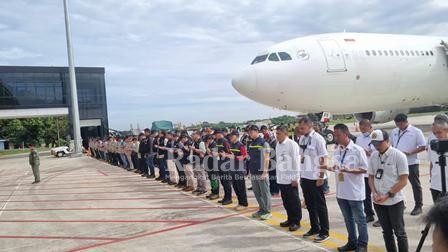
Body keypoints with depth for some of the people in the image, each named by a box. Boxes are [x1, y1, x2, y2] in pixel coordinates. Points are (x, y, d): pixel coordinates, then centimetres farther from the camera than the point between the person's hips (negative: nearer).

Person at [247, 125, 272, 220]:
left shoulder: (263, 143, -10)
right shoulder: (251, 143, 12)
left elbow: (266, 158, -12)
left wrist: (265, 171, -16)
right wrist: (250, 170, 16)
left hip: (261, 172, -7)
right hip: (253, 172, 7)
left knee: (265, 192, 1)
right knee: (257, 192, 13)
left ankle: (267, 211, 10)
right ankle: (261, 209, 24)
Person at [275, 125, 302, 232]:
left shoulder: (292, 144, -11)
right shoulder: (278, 145, 10)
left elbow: (296, 162, -13)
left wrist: (295, 178, -14)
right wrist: (278, 175, 11)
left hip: (290, 179, -7)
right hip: (281, 179, 7)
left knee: (294, 201, 4)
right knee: (286, 201, 15)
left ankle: (296, 222, 16)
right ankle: (290, 219, 29)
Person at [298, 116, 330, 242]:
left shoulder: (318, 139, -14)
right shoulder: (301, 138, 8)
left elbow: (323, 159, -13)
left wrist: (321, 177, -15)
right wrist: (301, 175, 15)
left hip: (315, 178, -7)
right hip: (305, 176, 7)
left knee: (320, 205, 4)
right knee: (309, 204, 16)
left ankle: (324, 232, 15)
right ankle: (315, 228, 30)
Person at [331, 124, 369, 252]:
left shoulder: (357, 150, -13)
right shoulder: (337, 150, 6)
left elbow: (366, 169, -11)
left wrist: (350, 170, -23)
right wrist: (333, 168, -7)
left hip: (355, 191, -6)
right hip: (341, 191, 6)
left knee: (359, 219, 8)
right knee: (348, 219, 17)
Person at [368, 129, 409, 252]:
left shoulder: (399, 156, -10)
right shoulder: (373, 156, 4)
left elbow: (403, 181, -12)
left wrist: (388, 195, -15)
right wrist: (375, 193, -6)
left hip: (395, 201, -4)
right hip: (378, 201, 5)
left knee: (399, 232, 6)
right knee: (387, 232, 15)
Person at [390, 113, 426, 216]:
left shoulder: (416, 132, -7)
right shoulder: (394, 132, 8)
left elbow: (423, 146, -8)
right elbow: (391, 144, 18)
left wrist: (409, 152, -19)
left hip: (411, 162, -5)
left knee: (415, 185, 6)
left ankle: (418, 206, 17)